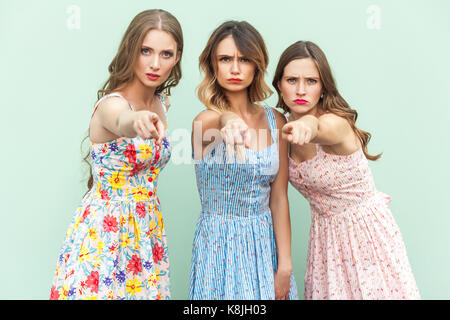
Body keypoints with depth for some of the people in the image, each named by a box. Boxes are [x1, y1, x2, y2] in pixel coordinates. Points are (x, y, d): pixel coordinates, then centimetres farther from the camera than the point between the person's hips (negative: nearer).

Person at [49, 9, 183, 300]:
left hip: (147, 230, 7)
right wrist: (138, 122, -65)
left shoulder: (160, 103, 4)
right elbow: (122, 122, -46)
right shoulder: (112, 104, -19)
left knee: (146, 291, 14)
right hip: (104, 234, -7)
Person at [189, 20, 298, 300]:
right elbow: (211, 126, -38)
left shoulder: (275, 121, 0)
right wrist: (227, 126, -61)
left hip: (266, 244, 4)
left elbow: (279, 198, 0)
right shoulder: (207, 120, -11)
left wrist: (285, 267, -3)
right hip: (220, 246, -4)